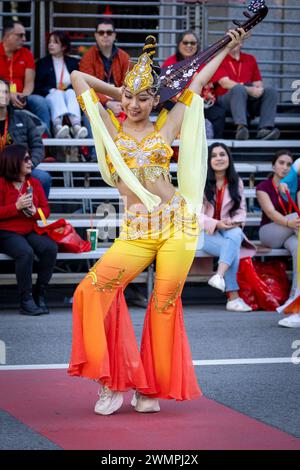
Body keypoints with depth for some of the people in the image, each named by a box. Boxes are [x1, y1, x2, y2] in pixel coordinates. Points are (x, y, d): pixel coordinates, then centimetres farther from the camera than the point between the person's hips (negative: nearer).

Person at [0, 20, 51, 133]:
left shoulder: (26, 54, 11)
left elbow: (29, 82, 6)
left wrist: (24, 96, -15)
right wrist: (9, 95, -20)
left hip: (19, 98, 4)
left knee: (39, 101, -24)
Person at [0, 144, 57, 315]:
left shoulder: (34, 183, 12)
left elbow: (46, 209, 10)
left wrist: (35, 211, -13)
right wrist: (17, 207, -20)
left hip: (30, 231, 5)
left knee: (51, 248, -25)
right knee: (26, 252, -35)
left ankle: (40, 294, -12)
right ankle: (26, 300, -26)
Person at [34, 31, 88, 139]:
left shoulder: (74, 63, 22)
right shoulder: (42, 63, 19)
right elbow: (37, 87, 8)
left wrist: (68, 88, -8)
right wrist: (51, 90, -9)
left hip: (70, 95, 1)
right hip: (50, 97, -1)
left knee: (71, 92, -33)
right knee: (57, 94, -34)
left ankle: (76, 126, -61)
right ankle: (57, 127, -64)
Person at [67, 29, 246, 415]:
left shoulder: (166, 128, 10)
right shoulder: (111, 129, 9)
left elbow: (196, 82, 22)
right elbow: (77, 77, 14)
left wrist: (228, 48, 29)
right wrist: (116, 92, 22)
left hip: (177, 221, 0)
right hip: (136, 230, 0)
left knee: (165, 304, -1)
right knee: (94, 291, -17)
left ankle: (151, 387, 13)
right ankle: (115, 381, -7)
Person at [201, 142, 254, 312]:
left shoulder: (236, 182, 11)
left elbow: (241, 211, 9)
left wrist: (236, 222, -15)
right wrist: (216, 224, -22)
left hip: (230, 230, 3)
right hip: (205, 232, -3)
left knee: (236, 235, -35)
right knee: (233, 248, -32)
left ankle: (220, 276, -49)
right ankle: (233, 297, -34)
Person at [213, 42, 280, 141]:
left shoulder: (250, 59, 21)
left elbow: (258, 82, 15)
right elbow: (225, 83, -9)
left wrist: (259, 89, -11)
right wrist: (249, 90, -20)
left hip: (250, 99, 5)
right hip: (226, 99, -5)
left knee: (271, 91, -19)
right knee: (239, 89, -35)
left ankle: (265, 129, -37)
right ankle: (241, 127, -54)